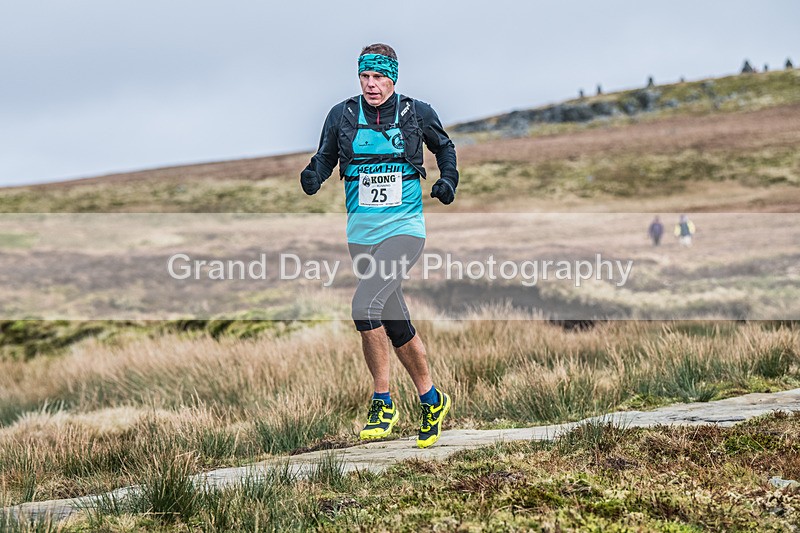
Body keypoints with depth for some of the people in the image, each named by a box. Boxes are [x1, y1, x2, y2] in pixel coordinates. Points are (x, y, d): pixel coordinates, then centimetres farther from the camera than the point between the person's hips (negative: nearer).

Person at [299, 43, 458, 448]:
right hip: (361, 234, 4)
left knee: (366, 306, -23)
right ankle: (431, 400, 27)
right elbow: (325, 159, 8)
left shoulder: (417, 114, -1)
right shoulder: (342, 116, 2)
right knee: (395, 324, 11)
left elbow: (443, 146, 17)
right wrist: (312, 177, -13)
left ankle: (382, 403, -10)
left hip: (404, 228, -4)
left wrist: (449, 179, 1)